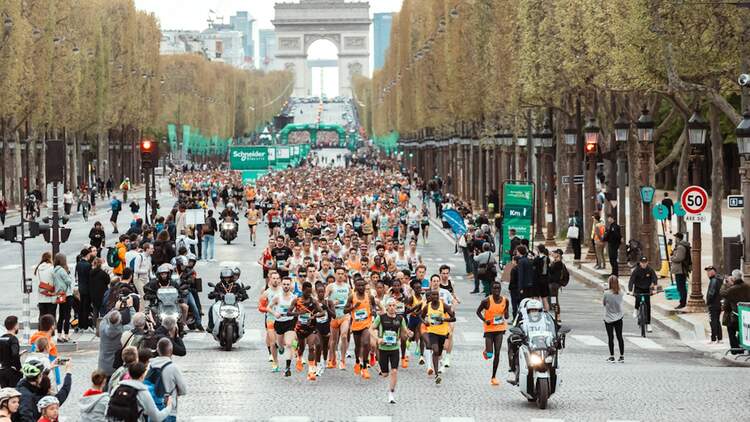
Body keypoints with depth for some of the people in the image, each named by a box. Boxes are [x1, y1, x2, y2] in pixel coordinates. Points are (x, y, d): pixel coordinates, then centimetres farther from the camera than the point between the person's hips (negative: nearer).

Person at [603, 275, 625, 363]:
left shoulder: (607, 293, -16)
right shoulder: (620, 294, -5)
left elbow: (603, 303, -4)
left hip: (609, 319, -3)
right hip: (618, 318, 3)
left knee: (610, 338, 3)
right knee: (620, 337, 8)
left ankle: (612, 356, 4)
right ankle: (622, 356, 10)